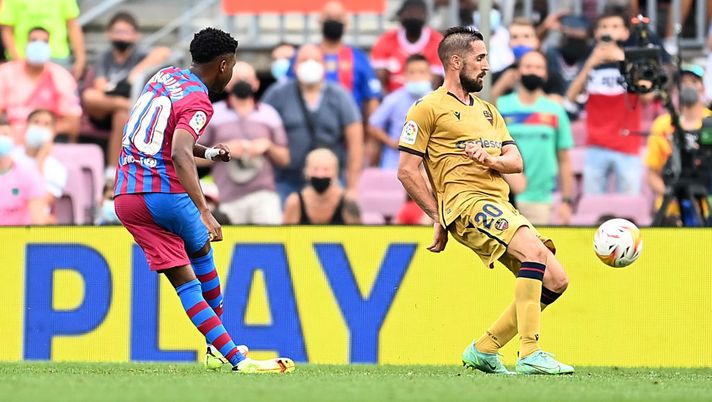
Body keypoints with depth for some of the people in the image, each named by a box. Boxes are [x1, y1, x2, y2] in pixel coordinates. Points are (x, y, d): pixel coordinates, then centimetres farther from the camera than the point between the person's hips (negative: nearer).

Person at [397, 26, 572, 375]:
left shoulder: (487, 111, 26)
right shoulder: (429, 108, 2)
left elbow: (516, 161, 16)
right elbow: (407, 171, -2)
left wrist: (491, 159, -7)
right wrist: (439, 217, -7)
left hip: (500, 208, 8)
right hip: (465, 202, -8)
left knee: (556, 281, 0)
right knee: (536, 252, -30)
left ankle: (484, 350, 9)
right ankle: (529, 355, -34)